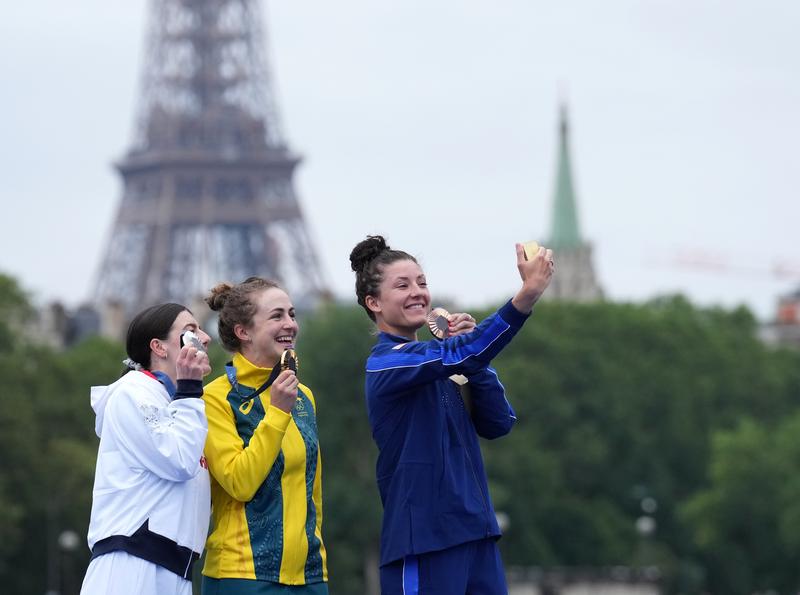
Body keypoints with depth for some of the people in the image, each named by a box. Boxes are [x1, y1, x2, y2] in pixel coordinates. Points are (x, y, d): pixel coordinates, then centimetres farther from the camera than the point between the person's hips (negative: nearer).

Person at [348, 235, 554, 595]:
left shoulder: (438, 368, 15)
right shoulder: (386, 363, -9)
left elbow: (498, 423, 10)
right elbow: (456, 355, -26)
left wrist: (472, 358, -2)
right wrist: (527, 294, -35)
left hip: (475, 535, 8)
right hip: (423, 543, -8)